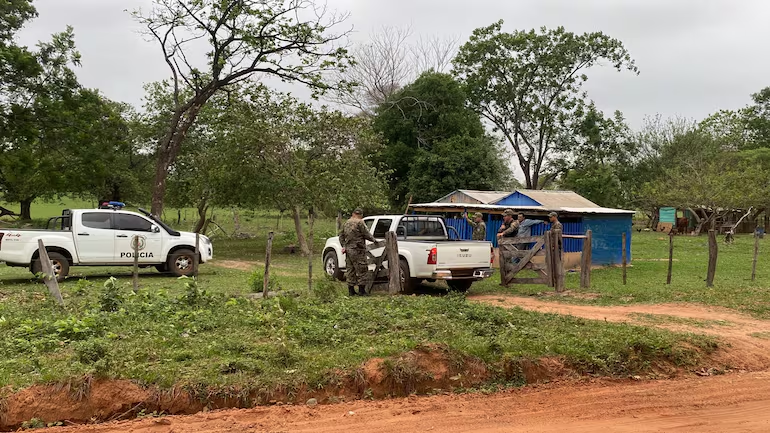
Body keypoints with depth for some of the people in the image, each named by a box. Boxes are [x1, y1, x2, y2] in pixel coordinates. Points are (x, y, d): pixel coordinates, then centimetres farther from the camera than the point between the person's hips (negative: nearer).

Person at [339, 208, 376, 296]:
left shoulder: (346, 223, 13)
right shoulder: (360, 223, -11)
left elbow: (341, 235, 17)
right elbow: (366, 234, -10)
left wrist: (343, 246, 17)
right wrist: (374, 240, 6)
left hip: (348, 249, 7)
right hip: (357, 250, -7)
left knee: (350, 270, 12)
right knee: (362, 270, -1)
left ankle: (351, 290, 15)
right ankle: (362, 290, -1)